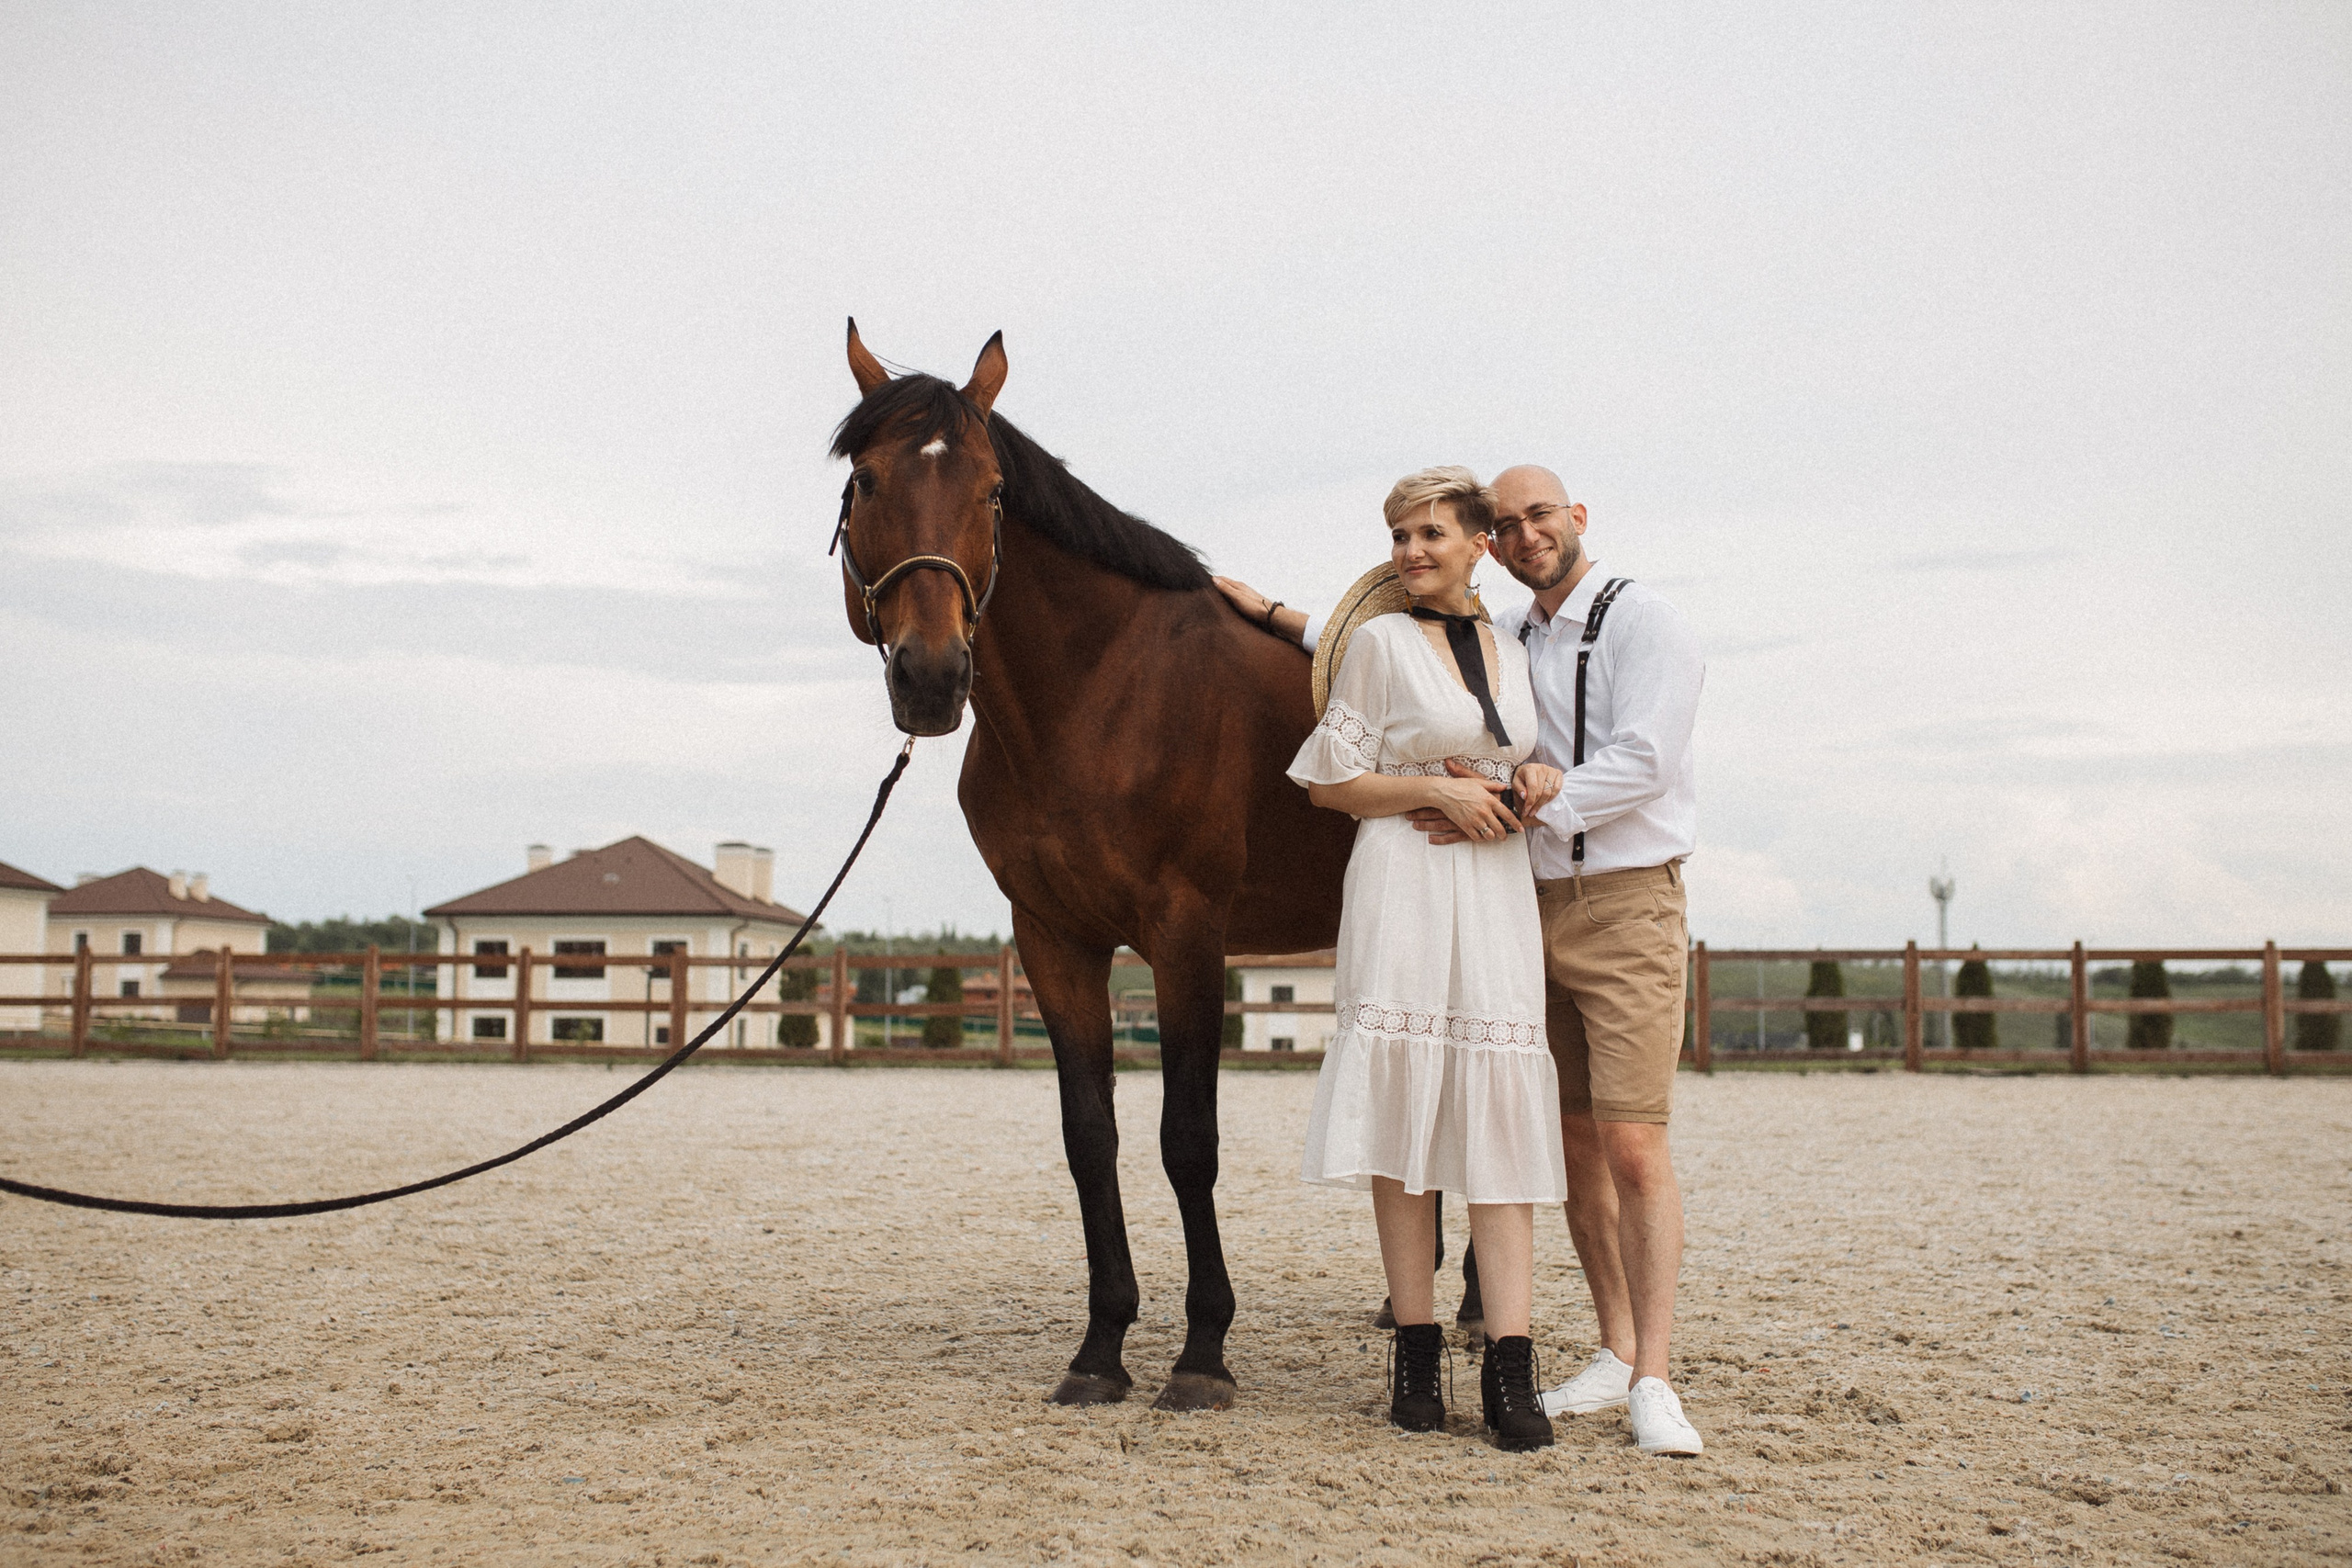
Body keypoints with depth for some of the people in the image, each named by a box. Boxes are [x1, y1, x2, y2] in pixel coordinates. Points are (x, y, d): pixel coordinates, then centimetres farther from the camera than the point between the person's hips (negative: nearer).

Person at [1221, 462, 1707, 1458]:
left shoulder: (1643, 622, -5)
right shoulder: (1503, 639, 16)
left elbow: (1642, 762, -16)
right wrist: (1270, 614, 25)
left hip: (1627, 904, -6)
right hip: (1533, 909, 7)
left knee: (1633, 1144, -12)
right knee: (1572, 1141, 8)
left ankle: (1653, 1385, -12)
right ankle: (1612, 1354, 18)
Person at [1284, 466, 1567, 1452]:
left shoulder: (1511, 656, 15)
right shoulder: (1381, 642, 3)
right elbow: (1330, 781, 0)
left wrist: (1538, 780, 3)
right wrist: (1439, 789, -11)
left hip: (1499, 888, 4)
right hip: (1402, 881, -3)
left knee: (1501, 1106, -5)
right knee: (1403, 1100, -2)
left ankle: (1510, 1365, -7)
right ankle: (1415, 1350, 7)